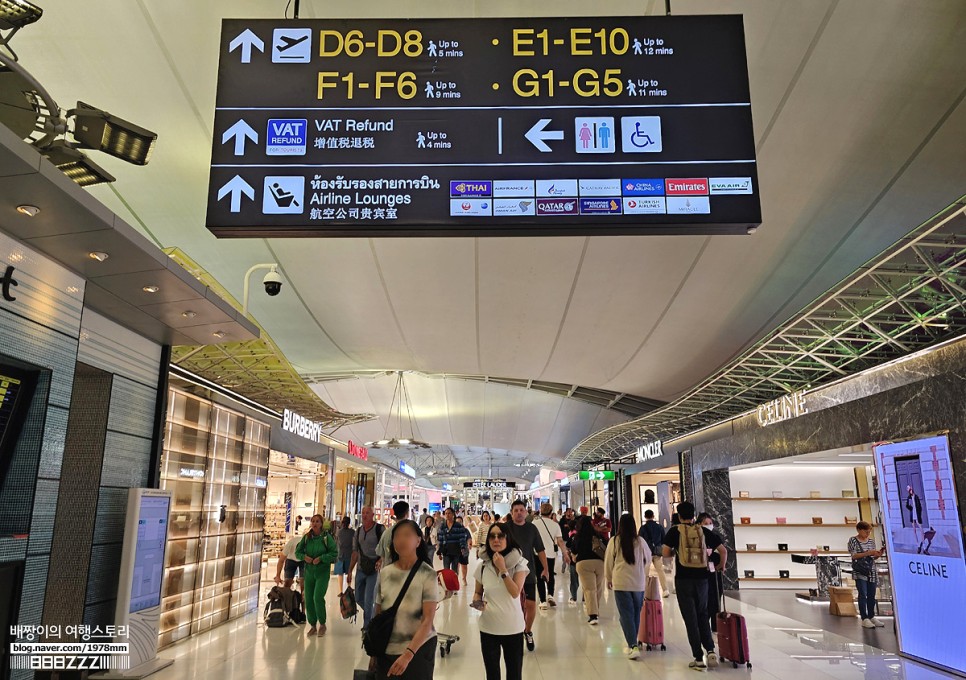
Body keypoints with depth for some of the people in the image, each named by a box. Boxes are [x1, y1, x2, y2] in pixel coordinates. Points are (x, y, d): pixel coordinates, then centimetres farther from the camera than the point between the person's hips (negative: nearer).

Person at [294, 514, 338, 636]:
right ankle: (312, 625, 22)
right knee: (308, 599, 5)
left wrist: (321, 558, -18)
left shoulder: (327, 537, -8)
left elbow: (334, 553, -9)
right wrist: (304, 557, -10)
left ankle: (322, 624, 6)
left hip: (322, 572, -4)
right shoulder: (306, 537, 2)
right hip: (309, 571, 4)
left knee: (318, 597, -15)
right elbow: (297, 552, 10)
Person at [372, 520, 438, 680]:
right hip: (386, 650, 3)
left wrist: (408, 654, -24)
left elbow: (428, 620, -16)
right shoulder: (385, 573, 0)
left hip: (418, 648, -3)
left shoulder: (427, 574, -12)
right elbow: (377, 614, 8)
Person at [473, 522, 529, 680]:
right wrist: (477, 602, -11)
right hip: (488, 628, 2)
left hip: (513, 628, -2)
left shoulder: (519, 563, -9)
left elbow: (515, 593, -20)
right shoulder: (483, 565, -2)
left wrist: (503, 569, -23)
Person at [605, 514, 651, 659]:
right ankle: (634, 642, 28)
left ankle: (633, 645, -8)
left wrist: (609, 579, 17)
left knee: (626, 614, 1)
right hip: (639, 583, 2)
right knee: (636, 613, 16)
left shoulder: (614, 541, -7)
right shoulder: (640, 541, -2)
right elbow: (648, 559, 14)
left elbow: (608, 562, 1)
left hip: (621, 583, -2)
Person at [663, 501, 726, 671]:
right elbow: (723, 551, 5)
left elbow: (665, 553, -10)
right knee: (702, 616, 20)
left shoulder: (675, 531, -3)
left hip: (683, 579, -2)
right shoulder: (703, 531, 4)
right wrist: (721, 567, 23)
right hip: (702, 578, 3)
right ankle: (711, 650, 6)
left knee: (690, 619, 5)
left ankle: (699, 658, 7)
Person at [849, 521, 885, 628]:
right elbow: (854, 555, -10)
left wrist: (877, 555, -6)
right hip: (860, 572, -5)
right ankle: (864, 618, -7)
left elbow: (873, 557, 16)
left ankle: (871, 617, 17)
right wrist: (868, 553, -18)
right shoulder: (853, 540, -2)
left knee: (871, 595, 7)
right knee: (863, 594, -9)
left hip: (871, 571, 5)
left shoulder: (871, 541, 12)